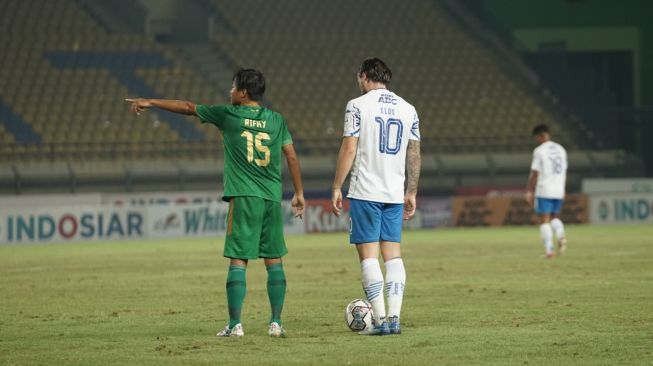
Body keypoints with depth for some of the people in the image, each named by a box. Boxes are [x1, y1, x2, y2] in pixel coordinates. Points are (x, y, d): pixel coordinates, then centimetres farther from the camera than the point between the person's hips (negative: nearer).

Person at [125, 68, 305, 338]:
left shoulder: (228, 115, 0)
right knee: (274, 261, 6)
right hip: (272, 199, 3)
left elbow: (188, 108, 9)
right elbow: (292, 156, 8)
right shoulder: (276, 120, 9)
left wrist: (149, 102, 19)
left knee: (238, 261, -2)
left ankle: (235, 324, -5)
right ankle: (276, 323, 4)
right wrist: (299, 193, 17)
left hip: (243, 197, -3)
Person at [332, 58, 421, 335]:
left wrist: (336, 188, -3)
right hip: (395, 193, 5)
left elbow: (349, 149, -9)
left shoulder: (357, 105, -5)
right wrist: (411, 193, 18)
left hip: (365, 192, -4)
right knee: (393, 254, 8)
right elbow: (414, 154, 11)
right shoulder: (407, 109, 10)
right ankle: (394, 318, 0)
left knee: (368, 255, -2)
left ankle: (380, 320, -9)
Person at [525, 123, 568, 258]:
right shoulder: (561, 150, 11)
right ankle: (561, 236, -11)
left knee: (544, 220, 0)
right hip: (558, 191, 6)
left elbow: (534, 174, -9)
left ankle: (549, 249, -8)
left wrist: (529, 192, -3)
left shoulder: (539, 151, -8)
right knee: (554, 217, 18)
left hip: (544, 191, -6)